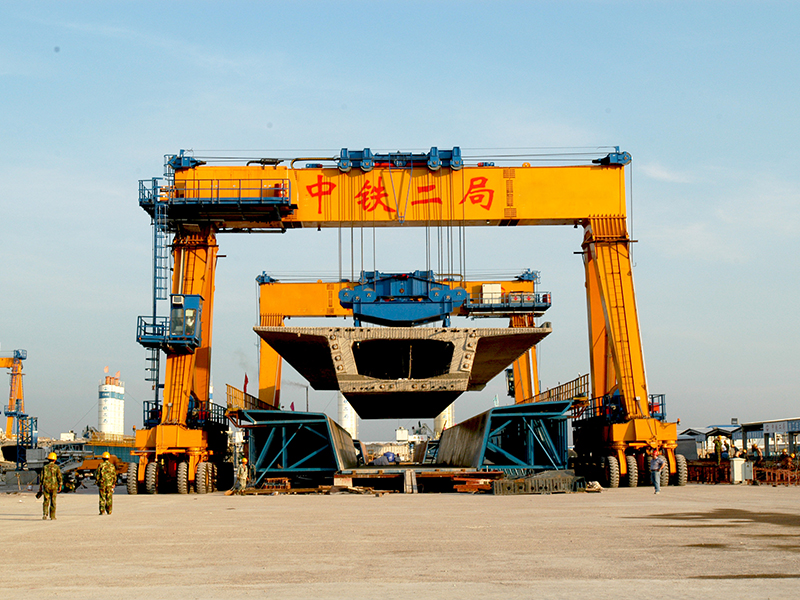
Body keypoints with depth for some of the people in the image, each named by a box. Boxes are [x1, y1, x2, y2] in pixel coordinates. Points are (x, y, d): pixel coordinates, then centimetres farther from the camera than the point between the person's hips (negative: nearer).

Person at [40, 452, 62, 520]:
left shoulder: (45, 467, 3)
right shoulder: (56, 467, -3)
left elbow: (41, 477, 3)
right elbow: (59, 477, -7)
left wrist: (40, 486, 11)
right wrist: (60, 486, -1)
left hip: (46, 486, 1)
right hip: (54, 486, -1)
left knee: (46, 501, 9)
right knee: (53, 502, 6)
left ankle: (44, 514, -10)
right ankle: (52, 516, 8)